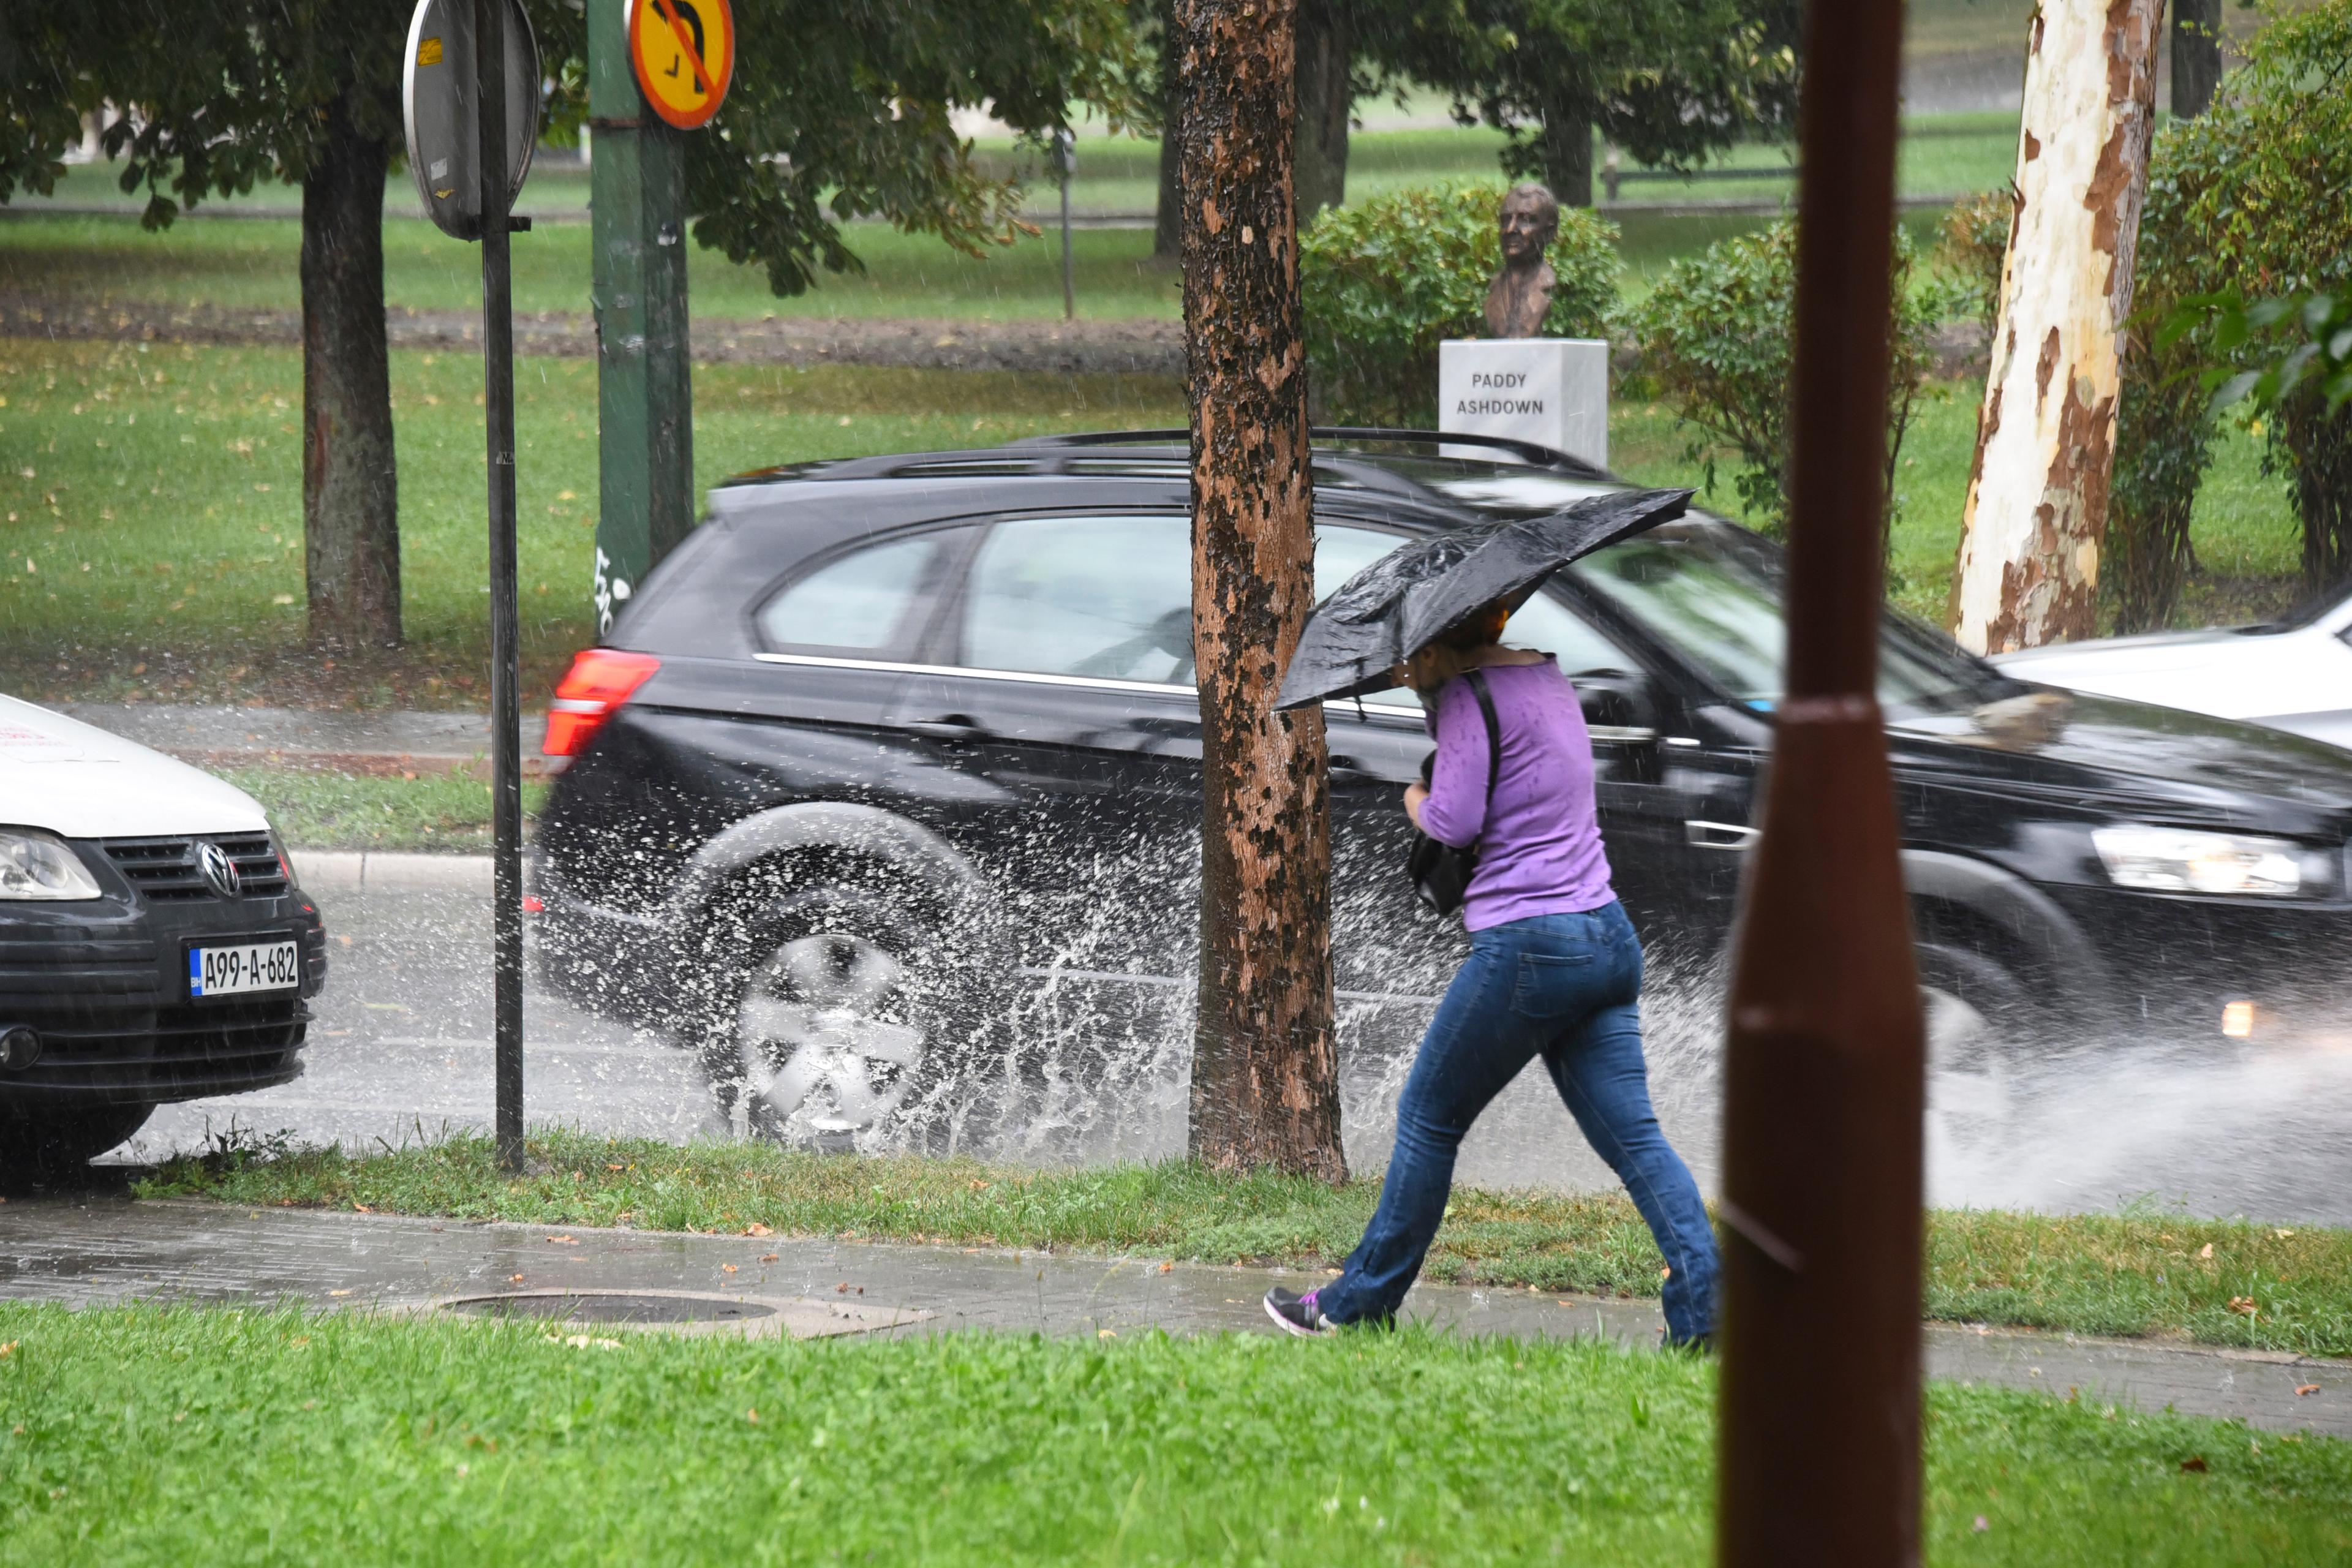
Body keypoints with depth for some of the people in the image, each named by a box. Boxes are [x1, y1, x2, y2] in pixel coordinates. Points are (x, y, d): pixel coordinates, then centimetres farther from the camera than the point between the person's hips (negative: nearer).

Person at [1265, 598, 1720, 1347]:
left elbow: (1455, 821, -15)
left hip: (1525, 944, -8)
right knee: (1634, 1136, 2)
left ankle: (1357, 1305, 17)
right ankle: (1705, 1308, -14)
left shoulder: (1472, 694, -9)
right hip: (1606, 937, 8)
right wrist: (1428, 690, 17)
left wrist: (1414, 800, 5)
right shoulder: (1547, 677, 18)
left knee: (1429, 1119, 7)